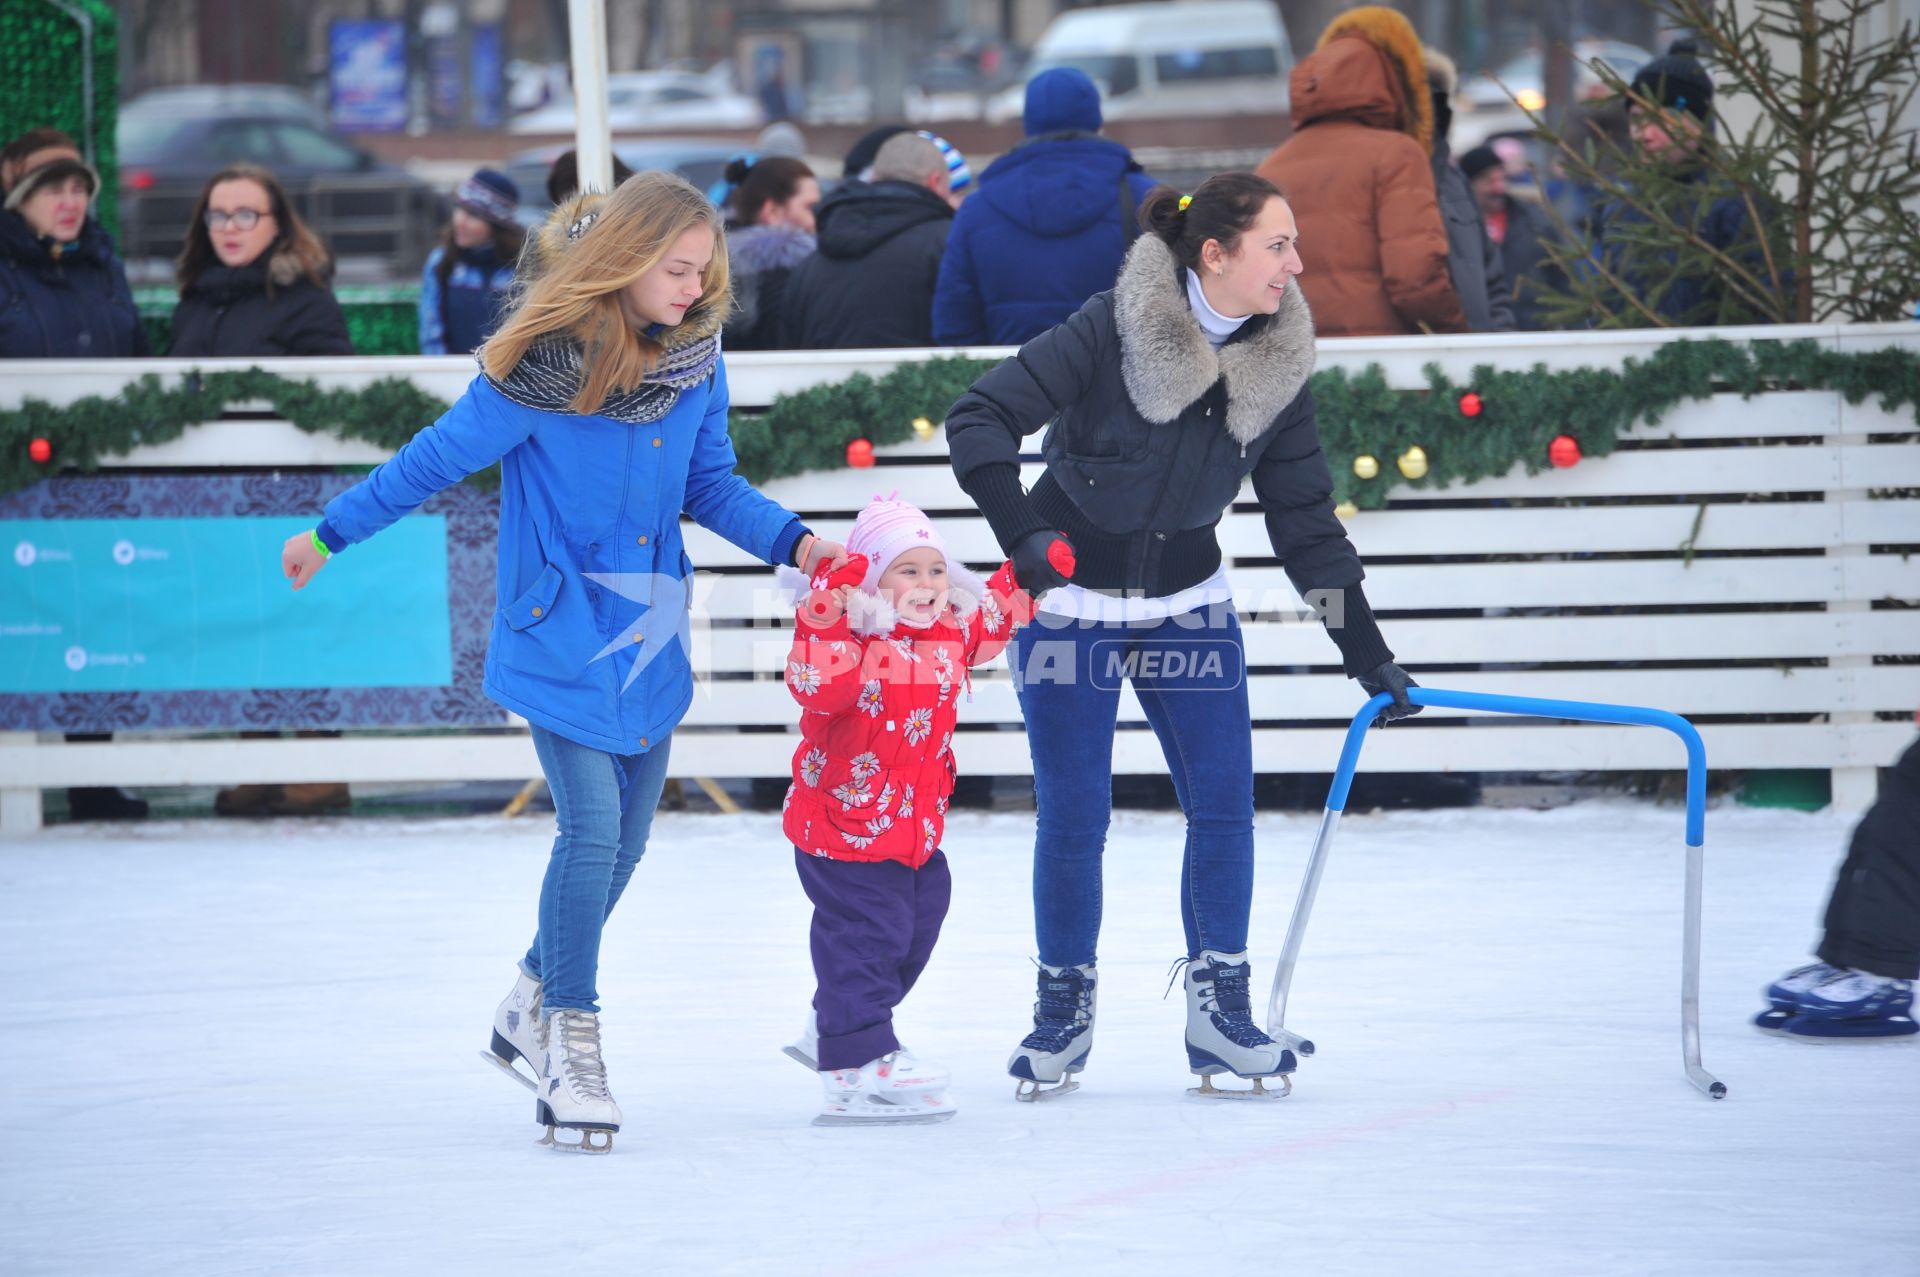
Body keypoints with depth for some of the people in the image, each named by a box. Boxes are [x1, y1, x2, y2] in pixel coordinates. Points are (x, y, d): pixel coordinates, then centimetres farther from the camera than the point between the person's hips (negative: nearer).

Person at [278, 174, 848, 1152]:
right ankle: (570, 1036, 2)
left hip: (647, 635, 6)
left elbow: (711, 487, 8)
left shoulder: (696, 359, -3)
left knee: (626, 838, 11)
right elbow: (440, 457, -8)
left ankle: (533, 1005, 31)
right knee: (593, 827, -13)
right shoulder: (542, 366, -19)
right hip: (558, 632, -6)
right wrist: (329, 534, 1)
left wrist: (793, 543, -8)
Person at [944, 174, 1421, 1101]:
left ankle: (1219, 1009, 7)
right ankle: (1064, 1007, 16)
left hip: (1188, 606, 4)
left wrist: (1368, 653, 0)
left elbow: (1305, 521, 1)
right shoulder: (1109, 331, -21)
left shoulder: (1278, 365, -6)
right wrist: (1024, 538, -33)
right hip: (1070, 601, -4)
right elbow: (980, 420, -22)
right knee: (1074, 814, -2)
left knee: (1224, 804, -4)